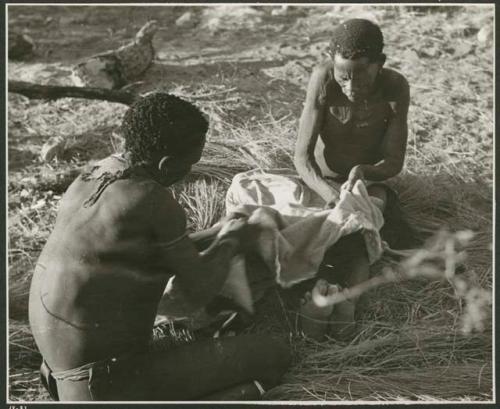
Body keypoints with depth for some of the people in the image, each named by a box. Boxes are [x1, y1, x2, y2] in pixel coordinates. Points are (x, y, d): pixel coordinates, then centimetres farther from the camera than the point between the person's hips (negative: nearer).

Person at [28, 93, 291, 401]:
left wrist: (215, 235, 20)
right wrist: (231, 242, 11)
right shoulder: (154, 200, -19)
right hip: (110, 385, -8)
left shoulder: (93, 176, 6)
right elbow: (200, 291, -7)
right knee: (273, 354, -5)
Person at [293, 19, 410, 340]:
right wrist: (328, 193, -40)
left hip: (369, 180, 1)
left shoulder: (396, 88, -21)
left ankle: (328, 286, -32)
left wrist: (363, 172, -37)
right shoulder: (323, 79, -24)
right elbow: (302, 155, -23)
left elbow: (394, 162, -15)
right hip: (324, 181, -1)